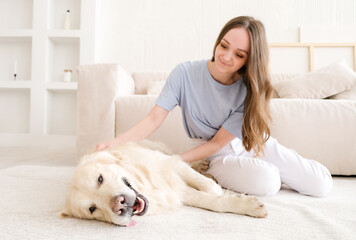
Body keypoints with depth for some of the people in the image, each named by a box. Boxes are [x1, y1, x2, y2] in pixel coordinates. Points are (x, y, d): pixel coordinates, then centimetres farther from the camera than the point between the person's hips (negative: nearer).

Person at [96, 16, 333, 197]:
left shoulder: (249, 89, -18)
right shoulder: (186, 73, -19)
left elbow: (218, 142, -18)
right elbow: (154, 118, -19)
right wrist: (116, 142, -33)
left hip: (252, 144, 2)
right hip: (216, 156, -1)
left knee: (322, 185, -7)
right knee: (266, 182, -31)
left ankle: (275, 171, 20)